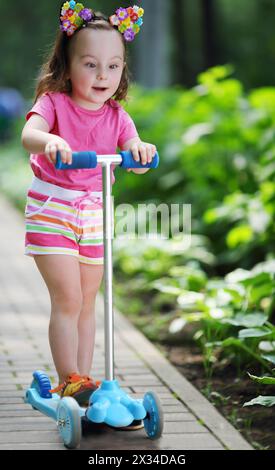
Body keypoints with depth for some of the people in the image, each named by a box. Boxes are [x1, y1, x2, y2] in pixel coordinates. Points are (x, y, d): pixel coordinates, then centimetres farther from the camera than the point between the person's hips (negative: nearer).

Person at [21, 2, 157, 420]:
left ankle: (82, 377, 20)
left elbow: (134, 157, -12)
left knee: (87, 303, 11)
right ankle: (68, 381, -2)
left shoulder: (116, 116, 2)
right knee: (68, 299, -9)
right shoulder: (54, 103, -11)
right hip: (51, 211, -5)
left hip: (93, 213, 5)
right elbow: (28, 134, -31)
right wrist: (49, 140, -54)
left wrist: (142, 151, -36)